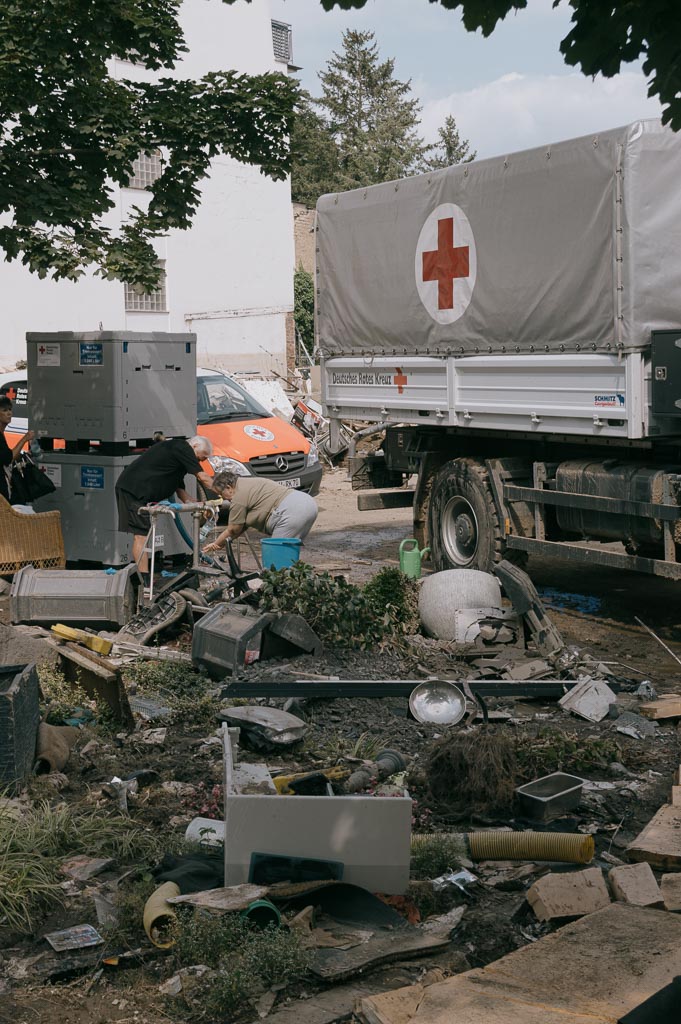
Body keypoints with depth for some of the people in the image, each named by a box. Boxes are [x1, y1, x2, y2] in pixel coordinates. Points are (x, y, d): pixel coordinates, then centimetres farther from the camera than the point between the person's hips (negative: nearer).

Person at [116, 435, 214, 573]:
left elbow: (179, 489, 20)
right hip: (134, 489, -11)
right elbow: (202, 476, -13)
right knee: (141, 535, -12)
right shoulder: (182, 447, -7)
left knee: (140, 535, 11)